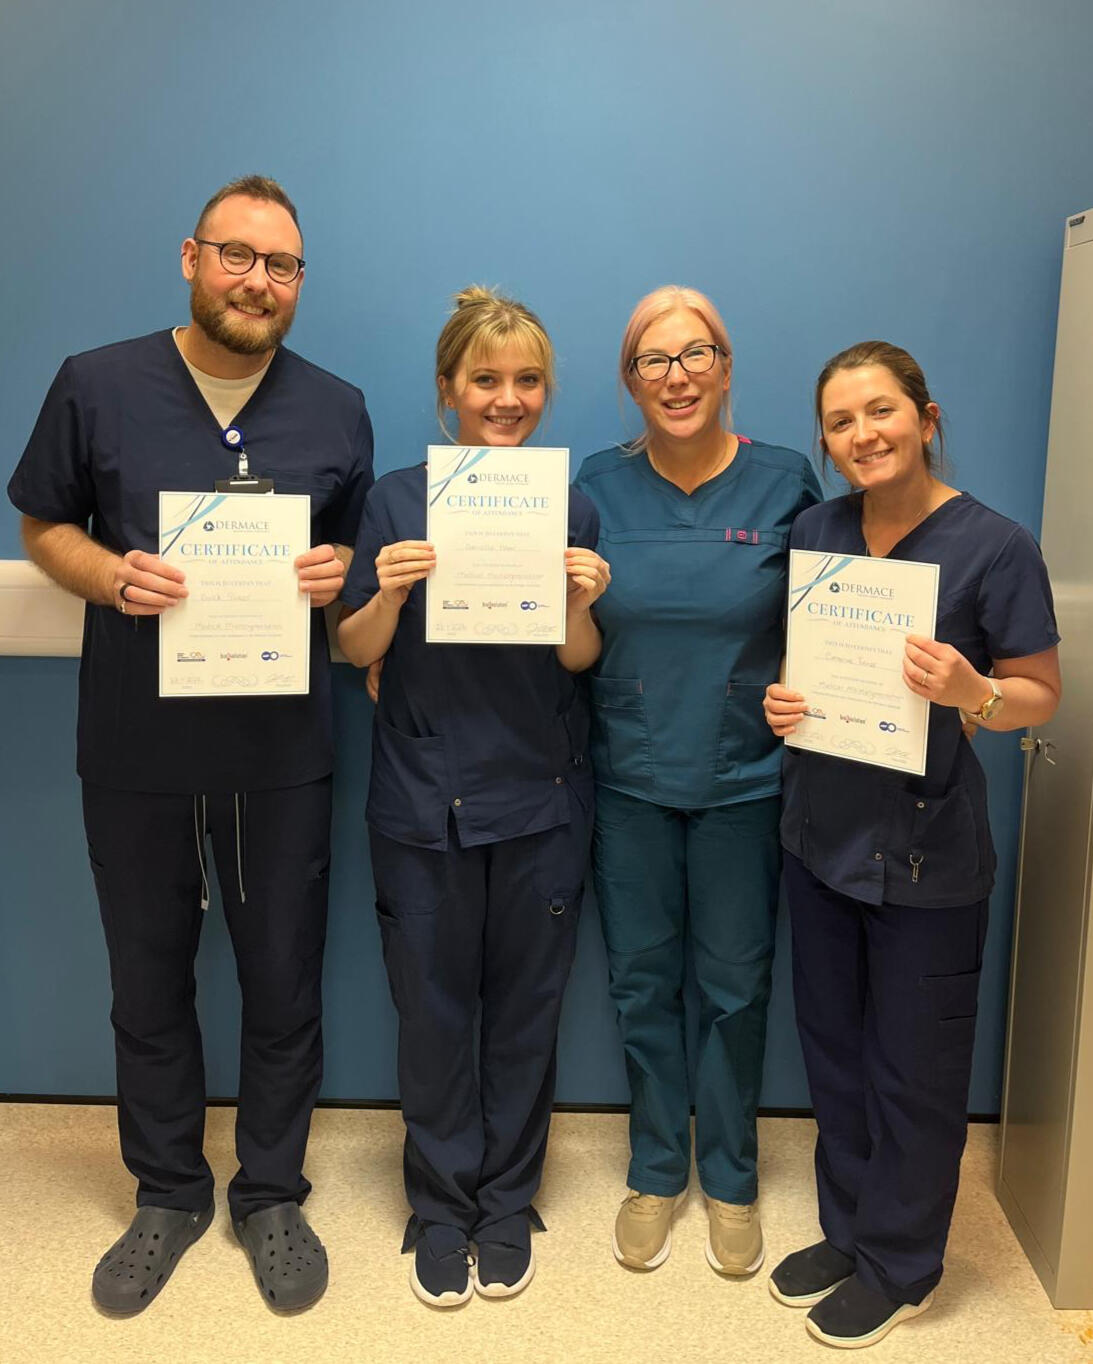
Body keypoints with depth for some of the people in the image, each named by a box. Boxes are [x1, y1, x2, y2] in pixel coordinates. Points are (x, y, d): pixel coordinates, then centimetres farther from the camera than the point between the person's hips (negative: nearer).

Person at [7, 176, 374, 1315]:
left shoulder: (336, 410, 3)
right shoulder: (95, 387, -1)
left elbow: (362, 546, 12)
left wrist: (336, 571, -11)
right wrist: (112, 576, -15)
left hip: (281, 750, 1)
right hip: (135, 743, 0)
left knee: (283, 982, 10)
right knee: (148, 980, 14)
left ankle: (270, 1196, 32)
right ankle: (168, 1195, 36)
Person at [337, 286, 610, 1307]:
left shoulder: (571, 508, 2)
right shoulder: (396, 499, -1)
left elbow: (579, 663, 2)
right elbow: (358, 650, 1)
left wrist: (582, 602, -18)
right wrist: (389, 591, -19)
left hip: (540, 798, 1)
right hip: (423, 798, -1)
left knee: (524, 1009, 11)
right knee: (433, 1008, 9)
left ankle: (506, 1203, 31)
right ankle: (441, 1204, 29)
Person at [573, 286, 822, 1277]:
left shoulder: (785, 481, -4)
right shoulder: (600, 485, 1)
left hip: (744, 778, -1)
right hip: (631, 777, 2)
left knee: (734, 987, 11)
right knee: (642, 982, 12)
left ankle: (731, 1179, 33)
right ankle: (656, 1172, 33)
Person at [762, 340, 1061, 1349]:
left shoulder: (994, 544, -13)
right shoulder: (814, 533, 3)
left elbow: (1041, 692, -8)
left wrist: (970, 694, -28)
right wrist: (780, 703, -7)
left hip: (927, 855, -5)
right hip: (821, 836, 6)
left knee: (913, 1067, 9)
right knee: (833, 1047, 18)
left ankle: (900, 1266, 31)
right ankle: (848, 1230, 39)